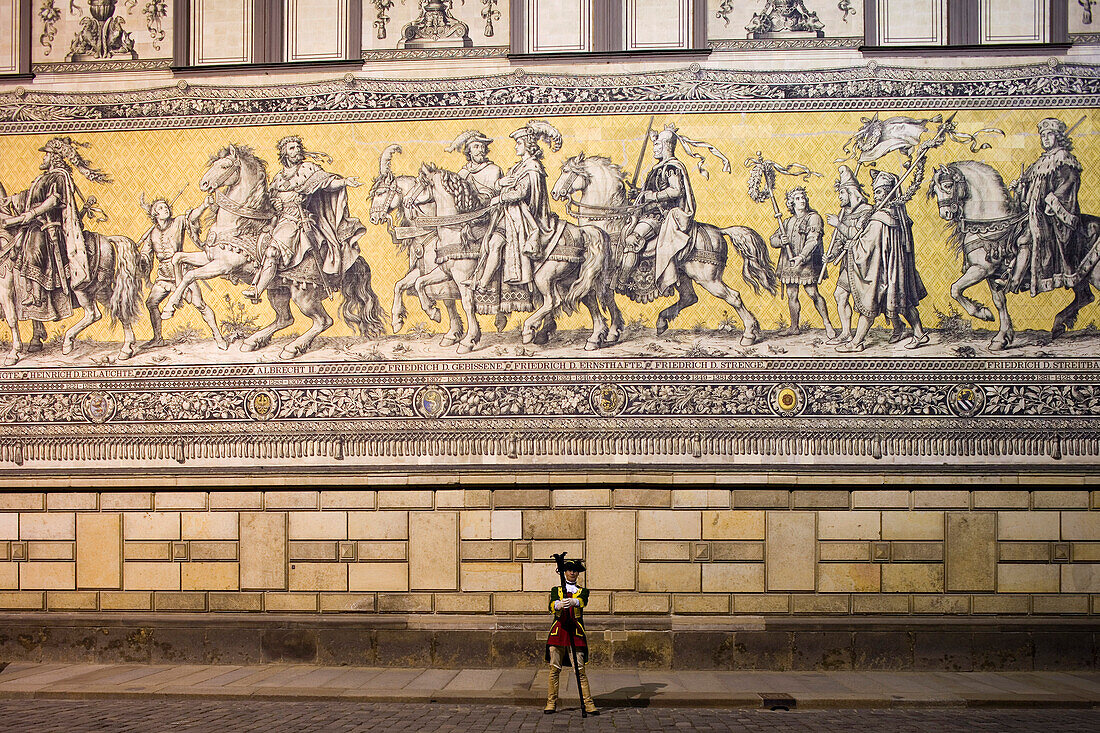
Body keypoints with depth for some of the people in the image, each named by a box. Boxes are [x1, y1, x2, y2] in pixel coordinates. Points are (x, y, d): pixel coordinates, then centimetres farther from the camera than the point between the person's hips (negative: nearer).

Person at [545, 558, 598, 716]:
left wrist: (573, 602, -35)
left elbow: (583, 601, -12)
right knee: (554, 669, 1)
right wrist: (559, 605, -32)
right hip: (558, 631, 1)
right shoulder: (556, 589, 14)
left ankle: (588, 704, -2)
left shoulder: (582, 590, 14)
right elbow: (552, 605, -8)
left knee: (580, 670, -5)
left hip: (576, 633, -1)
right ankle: (551, 703, 8)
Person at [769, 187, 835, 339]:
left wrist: (802, 256, -29)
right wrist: (780, 241, -9)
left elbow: (813, 240, -15)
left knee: (813, 293, -9)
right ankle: (794, 327, 18)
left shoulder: (813, 218, -2)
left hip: (806, 263, -6)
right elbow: (773, 239, 16)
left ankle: (827, 324, 0)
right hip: (789, 263, 6)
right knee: (791, 295, 8)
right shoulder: (788, 222, 17)